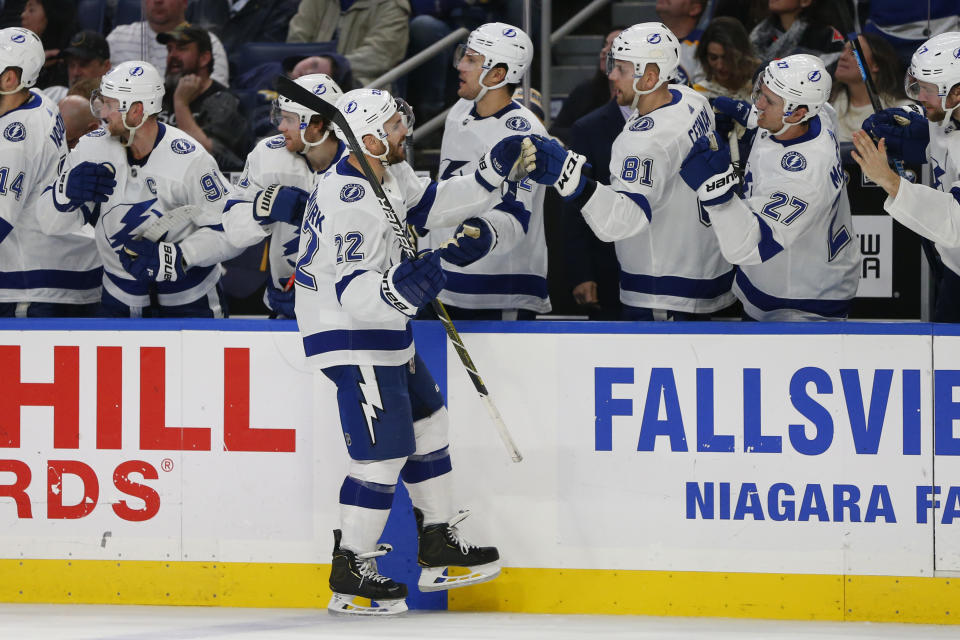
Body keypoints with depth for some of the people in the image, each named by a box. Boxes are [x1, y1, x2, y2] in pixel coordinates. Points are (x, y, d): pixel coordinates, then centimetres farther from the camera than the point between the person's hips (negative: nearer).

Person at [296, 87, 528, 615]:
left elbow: (430, 203, 18)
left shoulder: (388, 173, 2)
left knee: (426, 425, 18)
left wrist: (490, 176, 10)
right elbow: (351, 293, -31)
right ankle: (350, 573, -1)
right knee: (383, 450, -10)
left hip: (384, 330, 11)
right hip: (349, 338, -11)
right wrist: (398, 289, -46)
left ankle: (439, 548, 29)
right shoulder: (348, 202, -28)